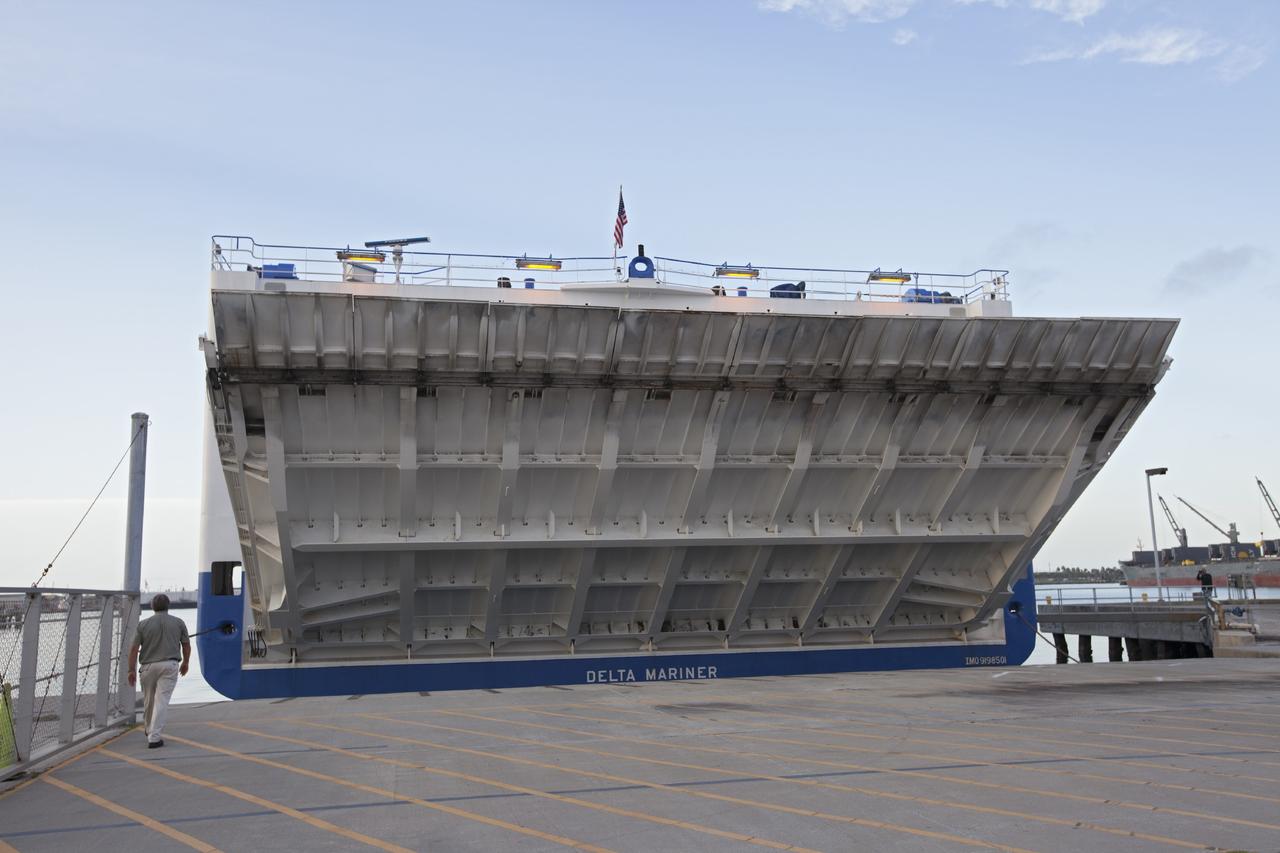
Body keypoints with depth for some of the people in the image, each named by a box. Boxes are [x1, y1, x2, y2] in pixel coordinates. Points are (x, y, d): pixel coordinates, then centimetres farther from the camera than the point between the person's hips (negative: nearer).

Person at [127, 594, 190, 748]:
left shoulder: (143, 624, 1)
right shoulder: (178, 623, 3)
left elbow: (134, 649, -3)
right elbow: (186, 645, 9)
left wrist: (132, 670, 0)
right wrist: (185, 662, 24)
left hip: (148, 666, 1)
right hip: (170, 666, -1)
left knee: (148, 700, 19)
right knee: (162, 701, -6)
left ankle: (148, 729, 40)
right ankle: (154, 738, -13)